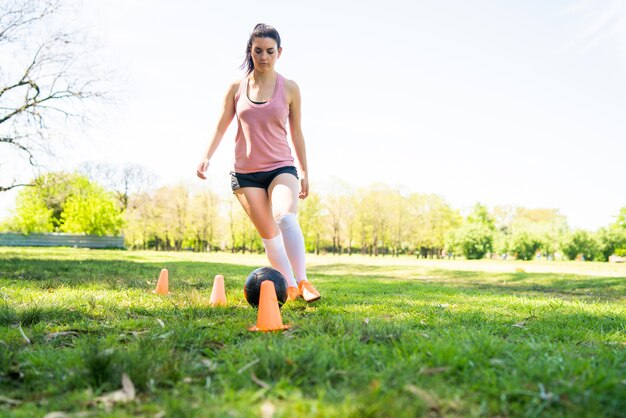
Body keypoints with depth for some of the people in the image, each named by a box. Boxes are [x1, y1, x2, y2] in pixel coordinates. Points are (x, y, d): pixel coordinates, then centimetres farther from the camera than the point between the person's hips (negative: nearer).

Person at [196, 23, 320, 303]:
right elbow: (221, 126, 8)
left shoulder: (289, 89, 2)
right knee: (268, 234, 1)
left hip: (281, 167, -2)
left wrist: (304, 172, 9)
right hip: (245, 172, 2)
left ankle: (302, 282, -29)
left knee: (286, 218, -28)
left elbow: (296, 132, 8)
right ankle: (289, 288, 9)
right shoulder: (236, 88, 4)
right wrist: (206, 157, -6)